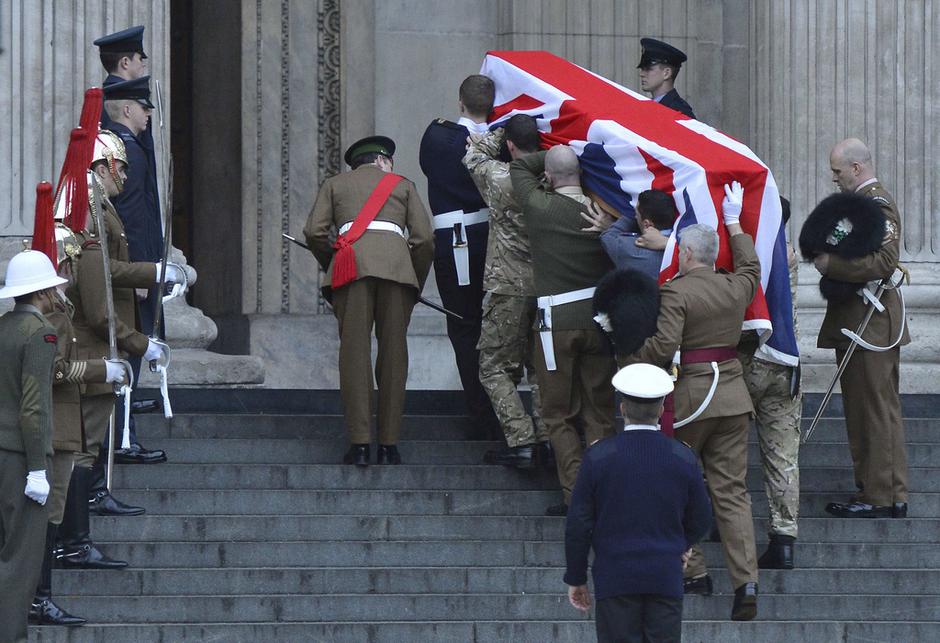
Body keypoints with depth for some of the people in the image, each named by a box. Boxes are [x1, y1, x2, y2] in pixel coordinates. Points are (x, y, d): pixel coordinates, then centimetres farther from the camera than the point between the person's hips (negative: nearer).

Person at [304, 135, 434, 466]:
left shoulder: (334, 184, 24)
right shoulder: (402, 185, 24)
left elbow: (314, 232, 9)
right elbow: (424, 238, 13)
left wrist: (333, 267, 23)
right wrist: (416, 286, 22)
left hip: (352, 262, 0)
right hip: (396, 261, 0)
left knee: (354, 352, -2)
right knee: (393, 352, 4)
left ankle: (359, 444, -9)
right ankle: (388, 445, 2)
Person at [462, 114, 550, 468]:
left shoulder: (498, 177, -13)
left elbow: (472, 153, 6)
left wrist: (499, 133, 16)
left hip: (510, 288, -5)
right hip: (548, 286, 5)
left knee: (495, 366, 4)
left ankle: (521, 442, -5)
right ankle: (547, 438, 10)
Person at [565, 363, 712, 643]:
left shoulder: (598, 457, -6)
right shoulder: (683, 458, -1)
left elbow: (578, 525, -3)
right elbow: (700, 522, 9)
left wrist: (576, 578, 7)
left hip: (615, 579, -1)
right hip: (666, 578, 1)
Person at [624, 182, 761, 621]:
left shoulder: (675, 292, -12)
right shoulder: (735, 288, 6)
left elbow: (663, 346, -21)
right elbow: (750, 266, 30)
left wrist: (633, 362, -3)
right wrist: (734, 224, 39)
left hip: (688, 395, -5)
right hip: (732, 395, 5)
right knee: (731, 491, 3)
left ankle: (693, 572, 11)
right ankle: (746, 581, -8)